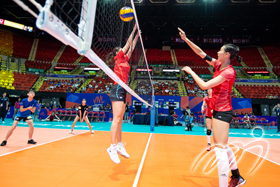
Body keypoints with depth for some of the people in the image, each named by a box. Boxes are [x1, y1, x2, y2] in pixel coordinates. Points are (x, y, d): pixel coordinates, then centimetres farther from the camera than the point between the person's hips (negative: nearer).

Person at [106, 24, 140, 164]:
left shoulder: (124, 60, 23)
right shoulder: (118, 58, 3)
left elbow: (131, 47, 30)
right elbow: (128, 43, 6)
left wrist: (137, 36, 34)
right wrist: (134, 29, 14)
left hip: (122, 91, 9)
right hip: (117, 89, -9)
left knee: (119, 120, 8)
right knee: (117, 119, -15)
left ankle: (120, 146, 14)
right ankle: (112, 147, -12)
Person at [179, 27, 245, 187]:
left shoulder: (228, 72, -19)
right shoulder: (219, 65, 6)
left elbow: (204, 85, -25)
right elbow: (201, 53, 9)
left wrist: (191, 72, -13)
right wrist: (186, 39, 8)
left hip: (222, 112, -10)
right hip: (219, 110, 10)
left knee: (220, 148, -7)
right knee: (222, 145, 21)